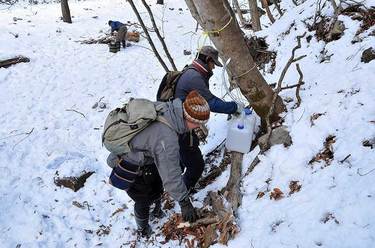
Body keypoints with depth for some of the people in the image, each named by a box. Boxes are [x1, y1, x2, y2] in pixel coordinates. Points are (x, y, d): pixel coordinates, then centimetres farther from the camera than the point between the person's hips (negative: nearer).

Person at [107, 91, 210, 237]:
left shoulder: (165, 108, -17)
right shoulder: (166, 138, -41)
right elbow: (171, 174, -34)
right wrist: (184, 202, -24)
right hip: (131, 167, -8)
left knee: (157, 186, 27)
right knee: (144, 200, 13)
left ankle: (157, 209, 56)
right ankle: (143, 230, 42)